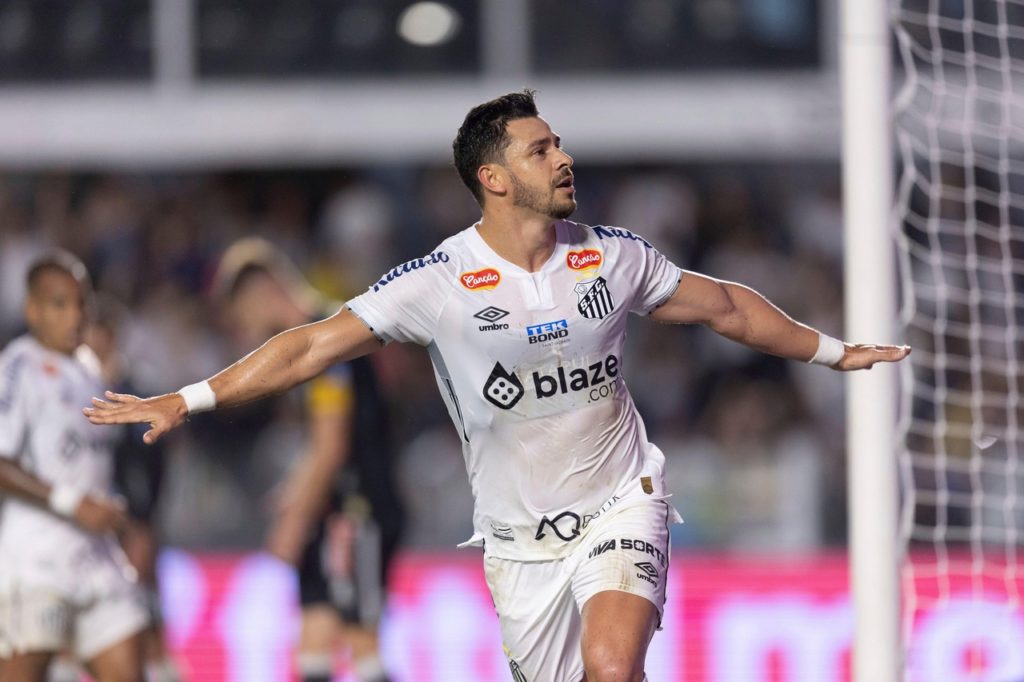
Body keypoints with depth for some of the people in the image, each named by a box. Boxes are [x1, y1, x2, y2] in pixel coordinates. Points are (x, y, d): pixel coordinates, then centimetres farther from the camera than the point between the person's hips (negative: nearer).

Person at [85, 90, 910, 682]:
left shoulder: (613, 257, -1)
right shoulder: (439, 282, -10)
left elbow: (724, 305, 16)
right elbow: (313, 346, -10)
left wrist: (832, 350, 23)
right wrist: (186, 401, -16)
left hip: (619, 505, 0)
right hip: (519, 537, 0)